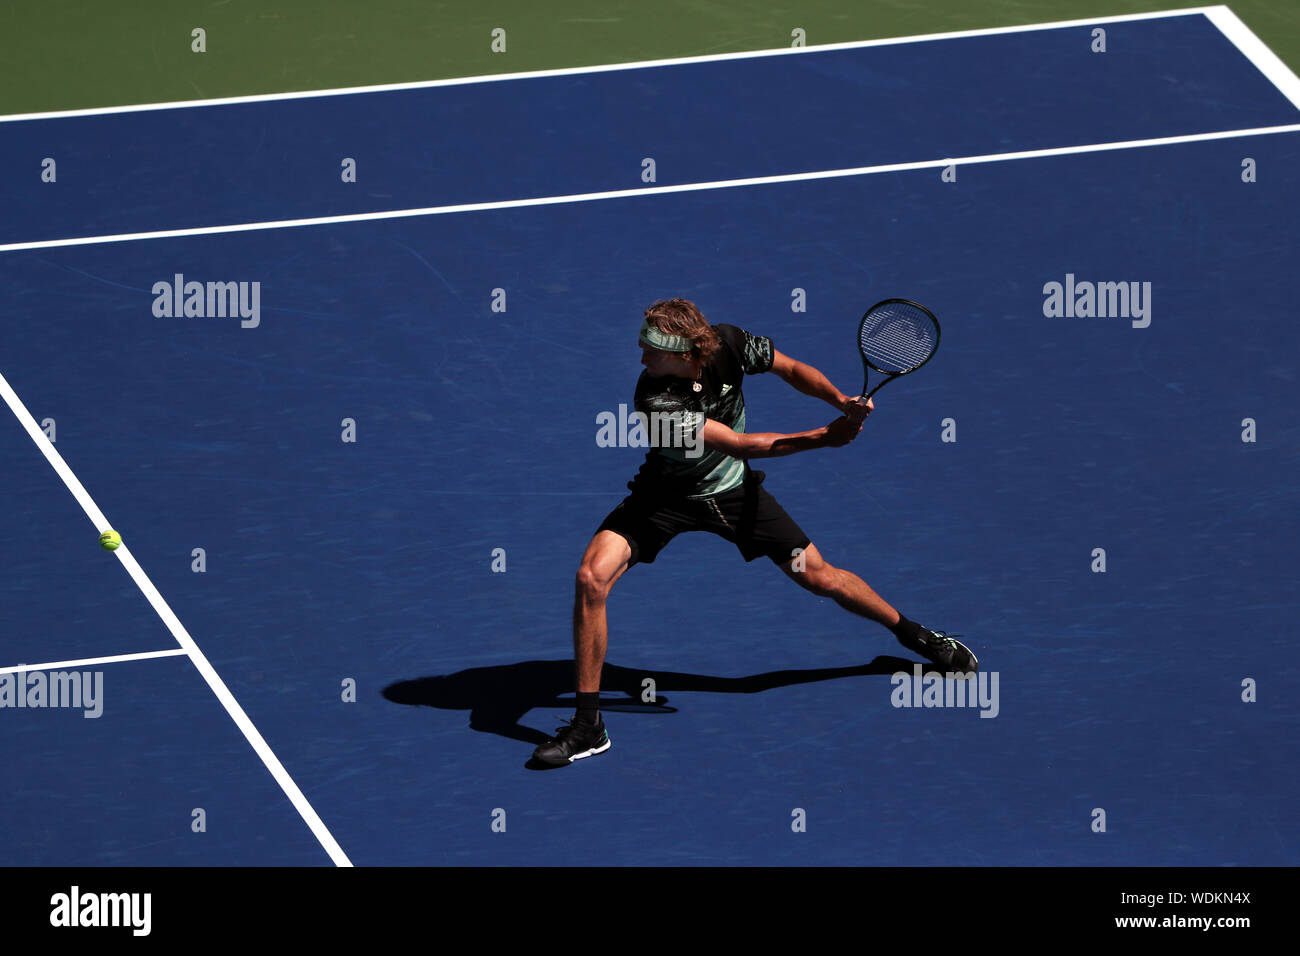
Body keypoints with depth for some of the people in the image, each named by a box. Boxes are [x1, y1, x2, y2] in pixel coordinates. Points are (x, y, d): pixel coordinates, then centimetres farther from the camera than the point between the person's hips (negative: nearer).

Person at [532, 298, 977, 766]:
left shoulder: (730, 344, -24)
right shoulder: (656, 399, -35)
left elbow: (793, 370, -4)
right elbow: (737, 444, -30)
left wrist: (840, 399, -22)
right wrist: (823, 437, -29)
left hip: (734, 490, 3)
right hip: (666, 495, -3)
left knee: (819, 576, 6)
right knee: (593, 576, -24)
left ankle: (914, 635, 34)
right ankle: (588, 726, -14)